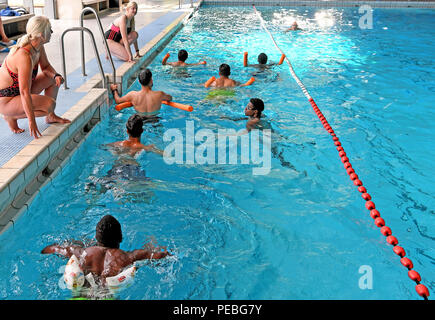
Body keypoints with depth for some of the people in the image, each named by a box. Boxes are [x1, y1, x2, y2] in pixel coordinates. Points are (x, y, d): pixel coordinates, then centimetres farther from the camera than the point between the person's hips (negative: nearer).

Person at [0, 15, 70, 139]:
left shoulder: (38, 47, -6)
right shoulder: (25, 57, -33)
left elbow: (46, 67, 12)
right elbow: (25, 92, -34)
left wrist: (56, 76, -11)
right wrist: (32, 121, -32)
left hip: (18, 90, 10)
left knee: (53, 78, 7)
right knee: (49, 104, -24)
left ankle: (51, 117, 18)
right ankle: (11, 117, -4)